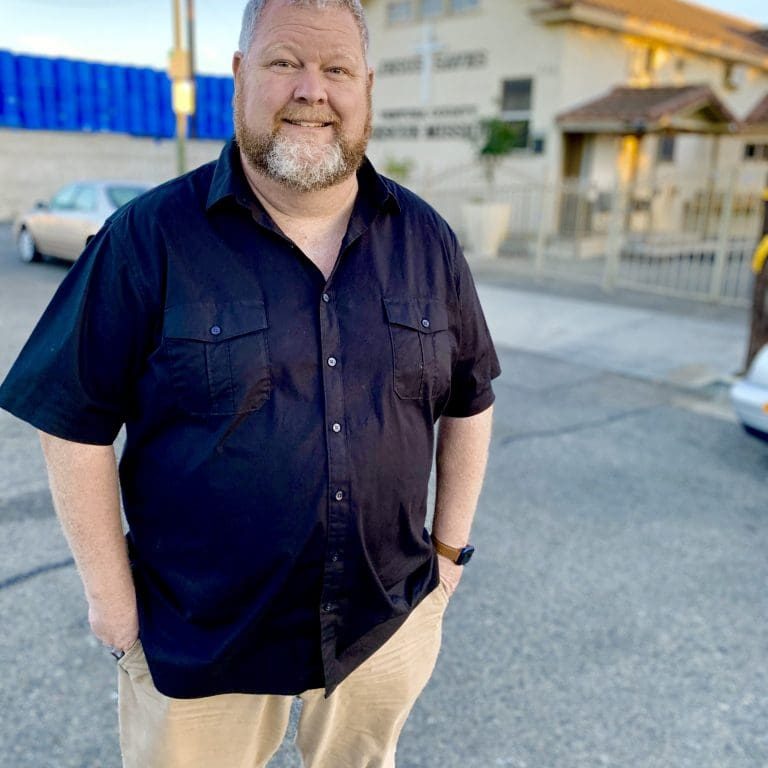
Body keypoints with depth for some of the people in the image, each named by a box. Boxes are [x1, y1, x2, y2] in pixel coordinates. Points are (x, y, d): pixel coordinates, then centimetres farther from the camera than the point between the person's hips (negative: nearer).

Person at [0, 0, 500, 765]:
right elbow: (75, 421, -9)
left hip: (389, 619, 3)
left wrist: (449, 546, 5)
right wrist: (111, 595, -8)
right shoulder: (150, 237, -13)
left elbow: (469, 401, 5)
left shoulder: (426, 239, -2)